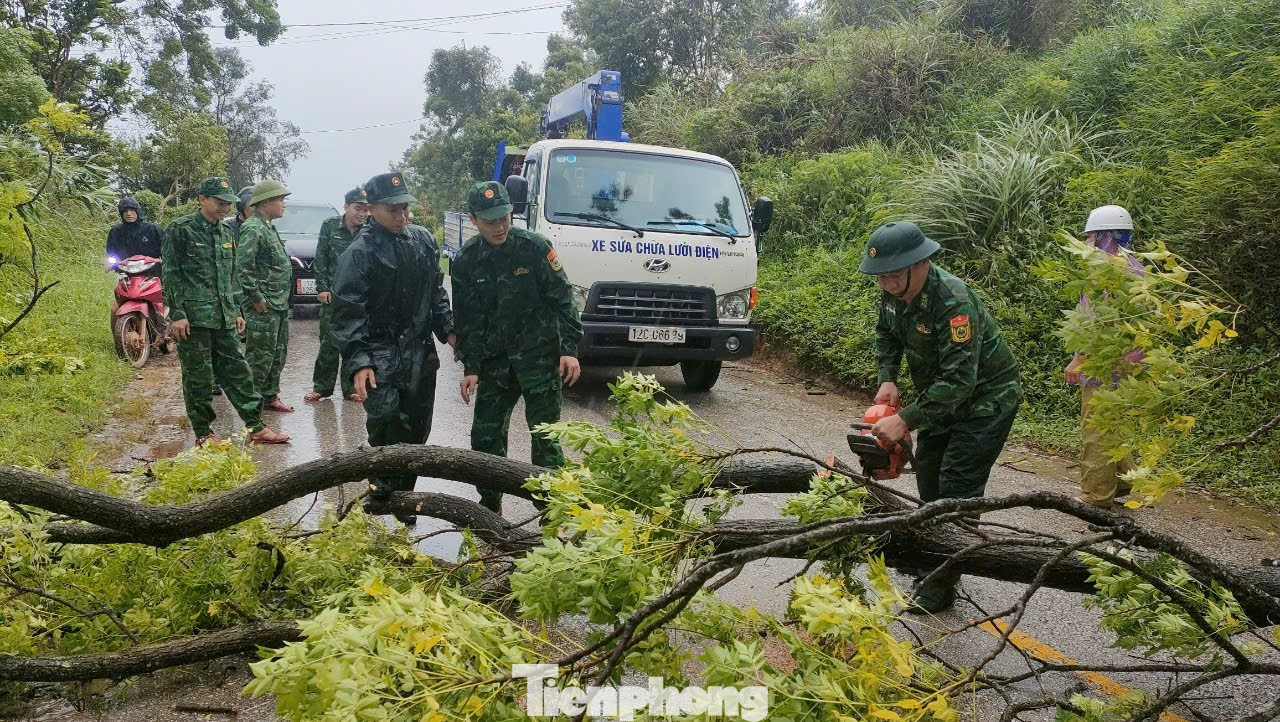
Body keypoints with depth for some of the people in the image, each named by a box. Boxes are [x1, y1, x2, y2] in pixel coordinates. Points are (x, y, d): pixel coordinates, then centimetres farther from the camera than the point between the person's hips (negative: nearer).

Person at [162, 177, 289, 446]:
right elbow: (170, 274, -8)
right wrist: (177, 314, -13)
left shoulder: (226, 232, 16)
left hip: (224, 318, 6)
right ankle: (203, 433, 11)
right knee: (199, 378, 0)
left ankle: (256, 428, 11)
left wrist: (237, 311, 19)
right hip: (194, 318, -6)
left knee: (237, 371, 7)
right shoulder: (182, 229, -5)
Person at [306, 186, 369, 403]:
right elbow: (321, 259, 2)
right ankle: (321, 387, 12)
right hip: (333, 295, 0)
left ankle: (351, 388, 14)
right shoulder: (330, 226, 0)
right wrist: (322, 288, -3)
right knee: (329, 342, 1)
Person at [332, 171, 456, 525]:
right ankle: (383, 486, 5)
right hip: (381, 357, -6)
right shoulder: (360, 252, -11)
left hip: (420, 353, 6)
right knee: (386, 426, -16)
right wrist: (357, 361, -23)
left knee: (416, 429, 10)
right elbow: (348, 311, -14)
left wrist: (447, 330, 9)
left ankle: (402, 493, 23)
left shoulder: (423, 241, 7)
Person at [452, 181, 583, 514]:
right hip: (495, 361, 3)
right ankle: (490, 504, 23)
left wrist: (569, 349, -11)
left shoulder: (534, 247, -9)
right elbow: (467, 319, 5)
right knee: (485, 435, 5)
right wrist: (470, 367, 1)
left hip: (540, 355, -3)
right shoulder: (466, 260, 0)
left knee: (545, 436, 0)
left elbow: (563, 298, -5)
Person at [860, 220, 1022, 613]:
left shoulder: (953, 301, -34)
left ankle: (941, 585, 0)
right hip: (942, 396, 8)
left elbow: (958, 379, -39)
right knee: (927, 471, 14)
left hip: (986, 400, -8)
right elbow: (886, 334, 10)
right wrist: (888, 379, -6)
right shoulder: (895, 291, -9)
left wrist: (905, 420, -40)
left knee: (957, 486, -10)